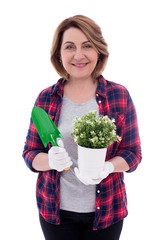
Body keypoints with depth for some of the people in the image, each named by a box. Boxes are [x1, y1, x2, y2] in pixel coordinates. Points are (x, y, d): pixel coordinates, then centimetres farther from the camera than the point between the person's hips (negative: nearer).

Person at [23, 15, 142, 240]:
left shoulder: (120, 96, -4)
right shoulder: (46, 98, -2)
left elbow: (133, 154, -1)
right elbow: (30, 153, 2)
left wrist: (108, 167, -22)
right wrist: (51, 160, -20)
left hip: (105, 210, 0)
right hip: (55, 209, 1)